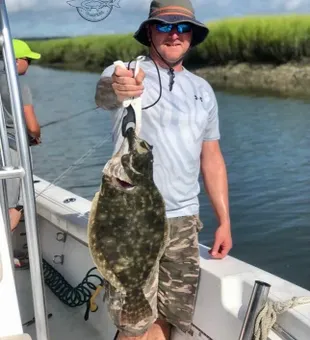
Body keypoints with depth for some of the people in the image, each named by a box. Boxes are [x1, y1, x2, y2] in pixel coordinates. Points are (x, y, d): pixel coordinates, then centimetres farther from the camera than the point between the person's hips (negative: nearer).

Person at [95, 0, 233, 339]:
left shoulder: (203, 90, 12)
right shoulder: (126, 73, -5)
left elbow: (211, 158, 15)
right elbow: (102, 93, -30)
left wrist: (224, 221, 10)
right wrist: (115, 89, -54)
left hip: (184, 220, 5)